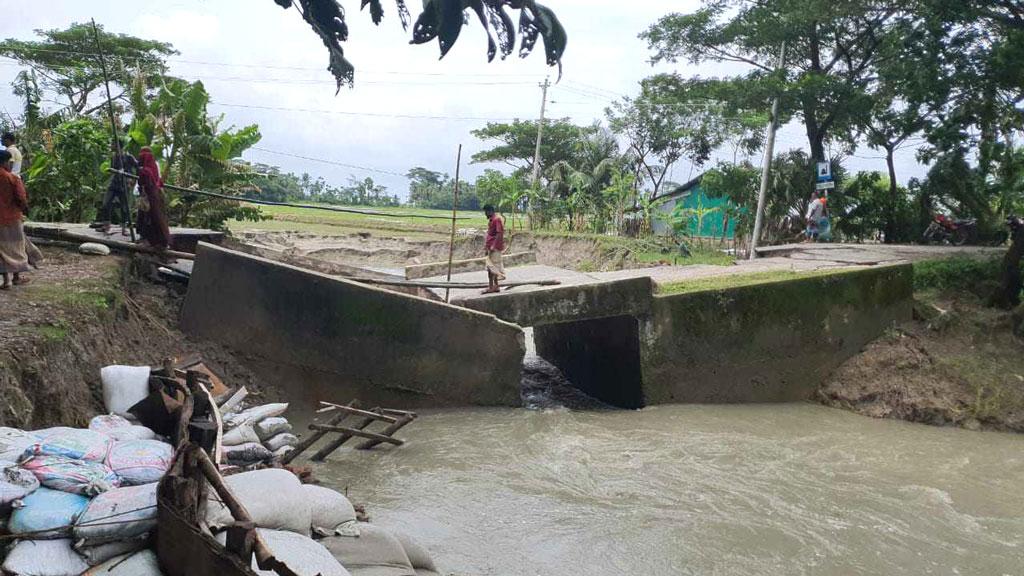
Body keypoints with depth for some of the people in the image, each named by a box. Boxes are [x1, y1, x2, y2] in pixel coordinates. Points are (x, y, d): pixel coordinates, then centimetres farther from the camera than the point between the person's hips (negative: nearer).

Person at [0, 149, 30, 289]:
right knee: (16, 246, 14)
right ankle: (17, 276, 23)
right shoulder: (13, 178, -12)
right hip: (12, 217, -2)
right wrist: (25, 208, 4)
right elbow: (21, 199, -16)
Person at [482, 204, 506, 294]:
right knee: (489, 267, 11)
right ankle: (491, 286, 15)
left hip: (495, 247, -10)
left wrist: (493, 246, -22)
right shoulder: (491, 220, 17)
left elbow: (499, 234, -19)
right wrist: (486, 247, 18)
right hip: (490, 247, 10)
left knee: (494, 266, -7)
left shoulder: (497, 219, -13)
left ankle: (495, 286, -3)